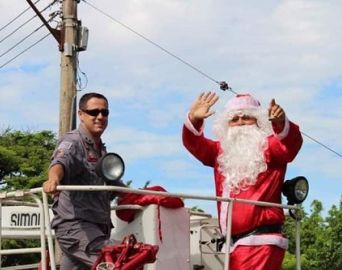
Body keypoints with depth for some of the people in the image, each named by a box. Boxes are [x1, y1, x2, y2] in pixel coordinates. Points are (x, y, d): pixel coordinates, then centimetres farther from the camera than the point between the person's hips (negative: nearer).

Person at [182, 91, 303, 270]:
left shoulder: (269, 147, 4)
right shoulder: (221, 152, 20)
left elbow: (291, 144, -15)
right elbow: (193, 143, 10)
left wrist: (281, 124, -38)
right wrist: (194, 120, -12)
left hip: (260, 242, -7)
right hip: (233, 243, 7)